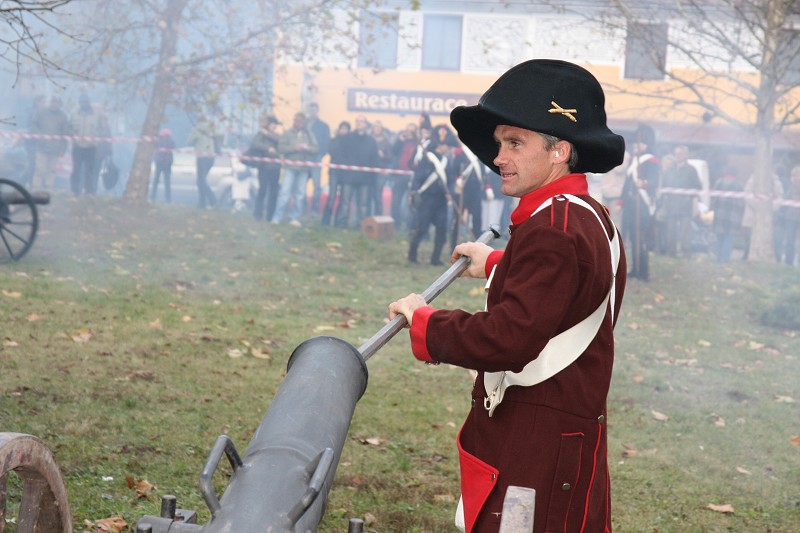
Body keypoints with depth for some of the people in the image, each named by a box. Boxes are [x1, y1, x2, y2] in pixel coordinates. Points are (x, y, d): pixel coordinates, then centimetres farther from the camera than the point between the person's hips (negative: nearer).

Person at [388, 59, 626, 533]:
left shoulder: (552, 230, -21)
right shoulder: (590, 218, 12)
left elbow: (507, 339, -27)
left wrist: (423, 321, -13)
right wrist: (496, 265, 35)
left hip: (536, 448, -11)